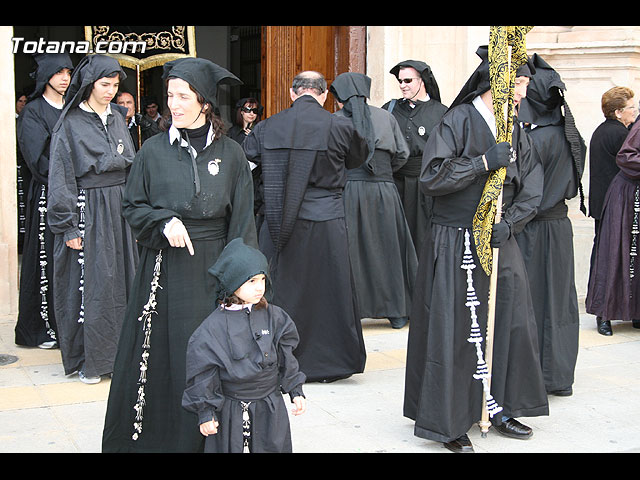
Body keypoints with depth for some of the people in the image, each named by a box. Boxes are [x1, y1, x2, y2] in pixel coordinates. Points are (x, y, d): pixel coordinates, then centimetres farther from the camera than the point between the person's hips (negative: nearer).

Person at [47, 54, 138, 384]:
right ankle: (88, 359, 9)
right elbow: (61, 177, -8)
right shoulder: (70, 123, -6)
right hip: (89, 211, -6)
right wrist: (69, 226, -12)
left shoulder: (117, 118, 12)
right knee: (91, 285, -2)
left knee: (123, 280, 8)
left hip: (121, 209, 6)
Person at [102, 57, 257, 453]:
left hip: (213, 268, 0)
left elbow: (242, 217, 2)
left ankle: (207, 438, 17)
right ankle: (153, 436, 17)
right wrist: (164, 222, -13)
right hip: (165, 268, 0)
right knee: (161, 356, 3)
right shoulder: (154, 150, 1)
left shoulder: (231, 153, 1)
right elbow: (132, 207, 6)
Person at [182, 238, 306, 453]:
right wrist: (205, 412, -7)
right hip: (230, 413, -3)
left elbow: (286, 358, 9)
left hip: (270, 410, 3)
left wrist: (296, 392, 8)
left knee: (274, 448, 9)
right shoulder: (213, 327, -10)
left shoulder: (273, 317, 1)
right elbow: (202, 374, -6)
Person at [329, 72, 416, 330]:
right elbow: (402, 155, 8)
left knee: (349, 249, 5)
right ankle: (397, 312, 18)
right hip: (383, 190, 2)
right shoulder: (385, 117, 7)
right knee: (388, 247, 11)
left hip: (347, 190, -2)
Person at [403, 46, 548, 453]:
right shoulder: (459, 120, -8)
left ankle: (499, 407, 24)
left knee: (510, 322, 9)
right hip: (456, 245, -6)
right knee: (455, 331, -2)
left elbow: (531, 191, 8)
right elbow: (431, 178, -16)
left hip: (501, 242, 7)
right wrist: (484, 162, -20)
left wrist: (508, 225, -8)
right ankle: (449, 421, 9)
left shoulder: (517, 132, 11)